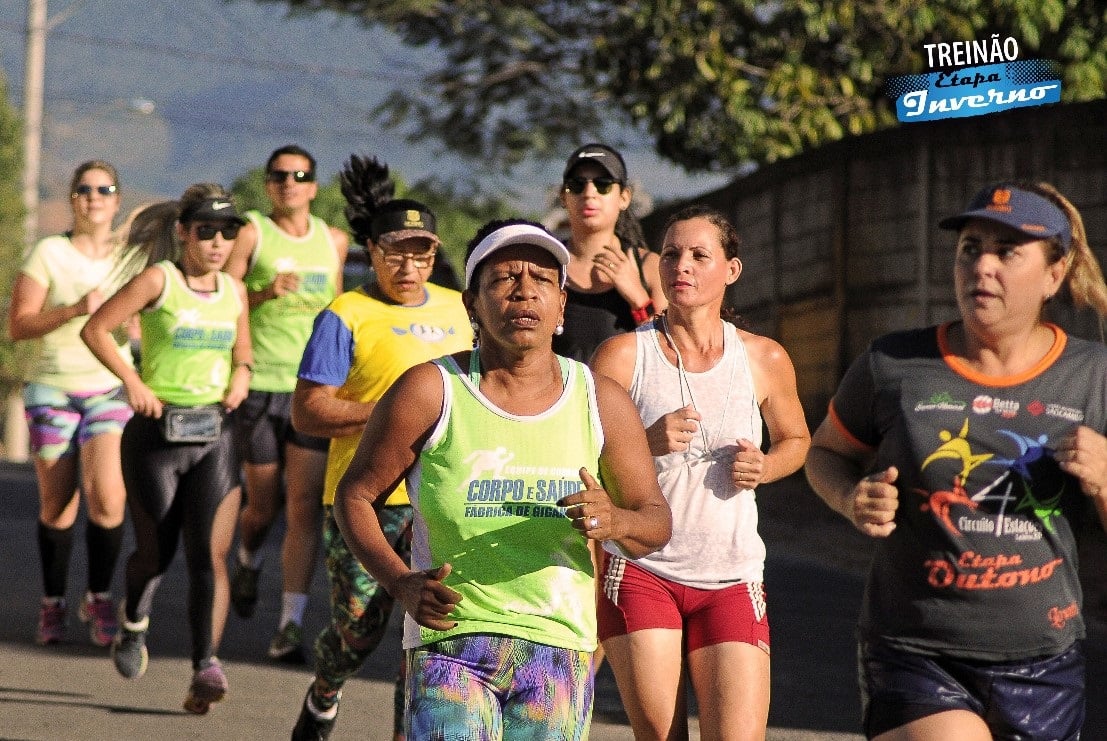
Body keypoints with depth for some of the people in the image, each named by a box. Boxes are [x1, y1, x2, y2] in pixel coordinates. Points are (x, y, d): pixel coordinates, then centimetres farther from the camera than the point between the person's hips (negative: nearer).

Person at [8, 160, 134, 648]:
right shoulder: (48, 253, -3)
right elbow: (17, 325, -7)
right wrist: (75, 310, -20)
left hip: (110, 388, 1)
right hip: (51, 387, -1)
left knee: (107, 498, -16)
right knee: (57, 507, 1)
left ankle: (99, 599, 4)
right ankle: (53, 604, 20)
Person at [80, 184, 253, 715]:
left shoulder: (234, 291, 8)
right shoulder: (158, 281, -7)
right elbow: (95, 329, -5)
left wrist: (241, 375, 2)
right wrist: (132, 381, -14)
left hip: (213, 436, 3)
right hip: (156, 433, -3)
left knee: (207, 549, -10)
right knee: (156, 549, 4)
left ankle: (205, 665, -12)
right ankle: (134, 622, 37)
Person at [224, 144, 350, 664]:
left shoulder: (334, 241, 11)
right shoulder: (250, 233, -2)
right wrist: (266, 292, -21)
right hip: (259, 385, -2)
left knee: (305, 509, -8)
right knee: (263, 504, 8)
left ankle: (291, 626, -8)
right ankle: (248, 564, 43)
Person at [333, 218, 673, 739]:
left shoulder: (602, 403, 5)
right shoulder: (430, 391, -3)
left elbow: (657, 522, 10)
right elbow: (355, 496, 4)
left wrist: (615, 521, -14)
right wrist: (401, 583, -12)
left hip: (559, 647, 3)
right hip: (450, 643, -3)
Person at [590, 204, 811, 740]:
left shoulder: (764, 359, 4)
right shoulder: (623, 355, -3)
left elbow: (795, 439, 22)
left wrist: (764, 467, 0)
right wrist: (643, 444, -20)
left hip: (733, 581, 2)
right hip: (639, 572, -1)